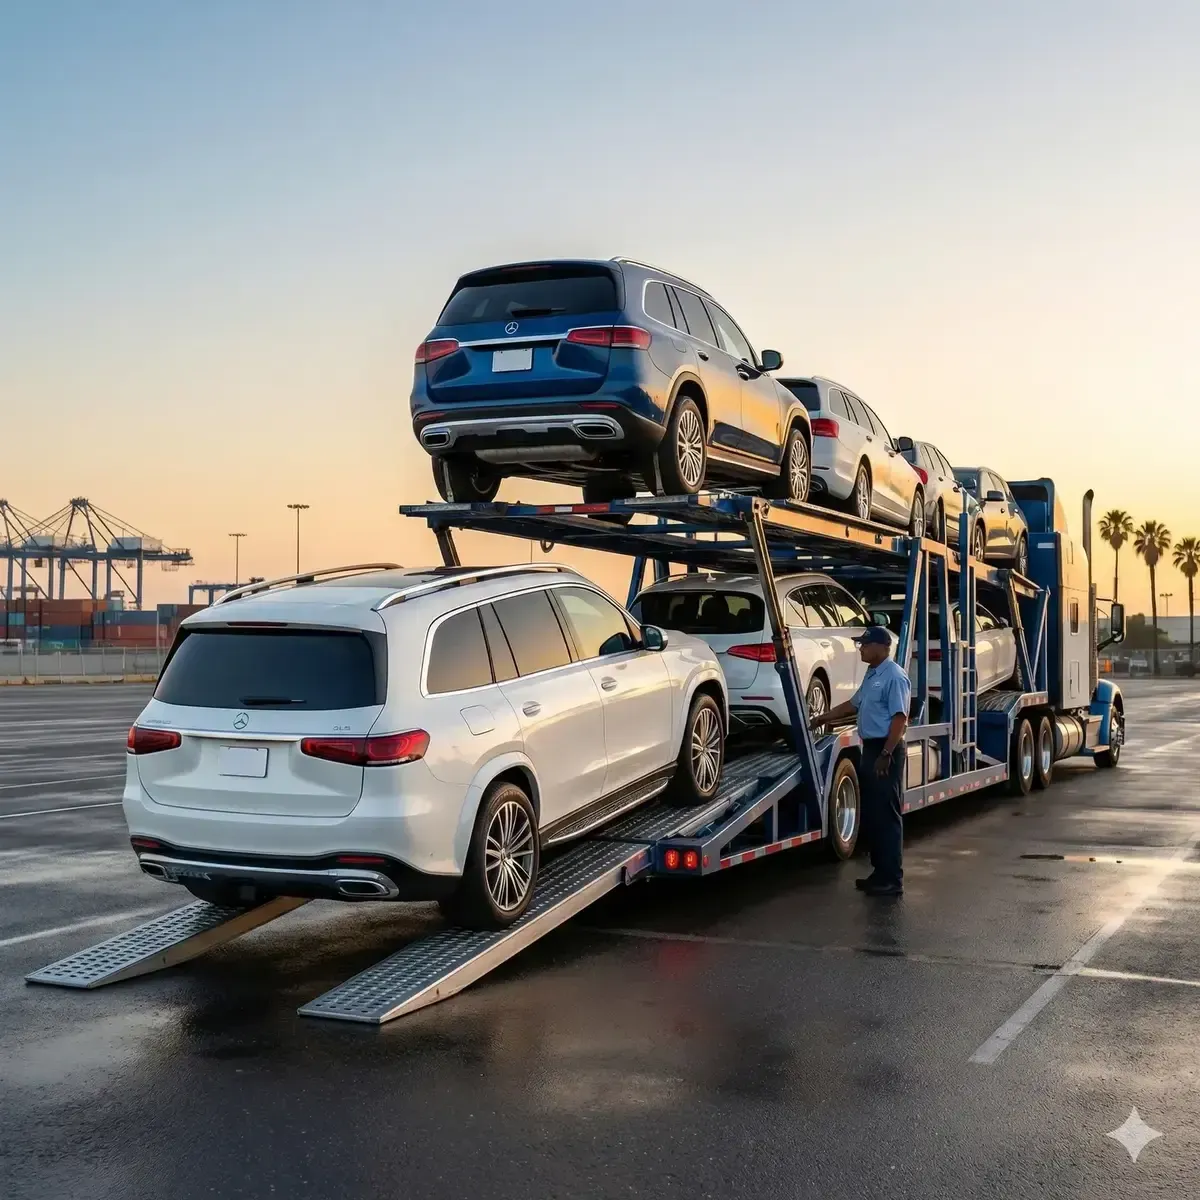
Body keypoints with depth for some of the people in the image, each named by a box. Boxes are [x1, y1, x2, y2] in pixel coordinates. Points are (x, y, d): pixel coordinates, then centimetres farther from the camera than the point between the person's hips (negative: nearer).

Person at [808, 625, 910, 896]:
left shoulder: (894, 676, -15)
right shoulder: (872, 674, 16)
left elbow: (900, 717, -21)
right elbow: (853, 704, 28)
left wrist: (886, 755, -24)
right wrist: (821, 719, 30)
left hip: (886, 751, -10)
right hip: (871, 749, 10)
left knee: (887, 816, -7)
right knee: (871, 815, 12)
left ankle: (892, 880, -4)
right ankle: (880, 873, 19)